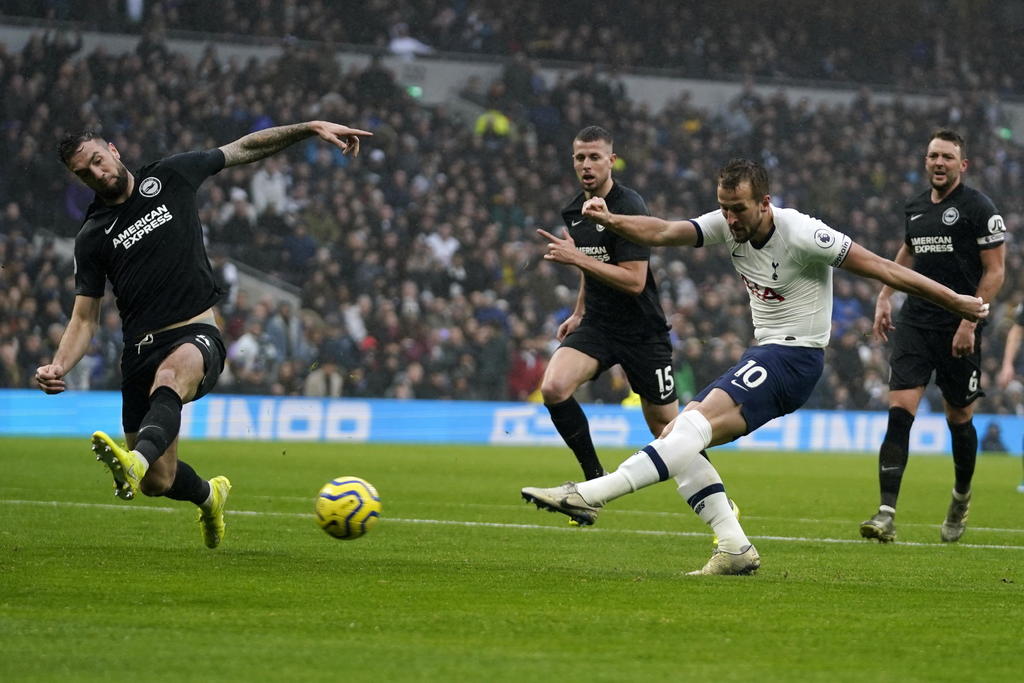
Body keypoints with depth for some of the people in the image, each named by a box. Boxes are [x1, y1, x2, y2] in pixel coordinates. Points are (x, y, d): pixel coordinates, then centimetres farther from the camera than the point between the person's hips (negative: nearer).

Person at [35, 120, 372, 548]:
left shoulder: (169, 177, 8)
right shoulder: (93, 236, 9)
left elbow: (245, 149, 16)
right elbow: (85, 318, 8)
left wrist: (312, 127, 8)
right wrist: (58, 366, -11)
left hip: (196, 336, -3)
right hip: (141, 348, 3)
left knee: (170, 374, -41)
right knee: (157, 483, 2)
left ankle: (137, 460, -68)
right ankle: (210, 495, 37)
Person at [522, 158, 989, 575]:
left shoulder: (802, 234, -17)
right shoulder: (727, 226, 1)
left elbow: (881, 268, -12)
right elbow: (662, 232, -10)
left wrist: (955, 302, -8)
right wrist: (609, 220, -29)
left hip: (796, 356, -9)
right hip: (763, 353, 9)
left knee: (695, 423, -24)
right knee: (675, 437, -3)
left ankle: (588, 495, -34)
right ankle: (735, 549, -8)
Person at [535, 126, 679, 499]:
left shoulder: (629, 207, -17)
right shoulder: (574, 210, 6)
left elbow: (634, 281, -24)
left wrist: (576, 257, -26)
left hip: (643, 331, -6)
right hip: (597, 325, 6)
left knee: (667, 429, 3)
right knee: (553, 387, -22)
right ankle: (594, 478, -6)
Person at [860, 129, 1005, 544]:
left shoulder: (979, 209, -7)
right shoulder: (915, 207, 11)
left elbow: (994, 271, -8)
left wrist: (970, 322, -15)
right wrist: (885, 297, 18)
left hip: (958, 329, -4)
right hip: (914, 322, 4)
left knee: (959, 418, 8)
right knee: (900, 411, -10)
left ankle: (962, 497, 35)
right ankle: (887, 514, -16)